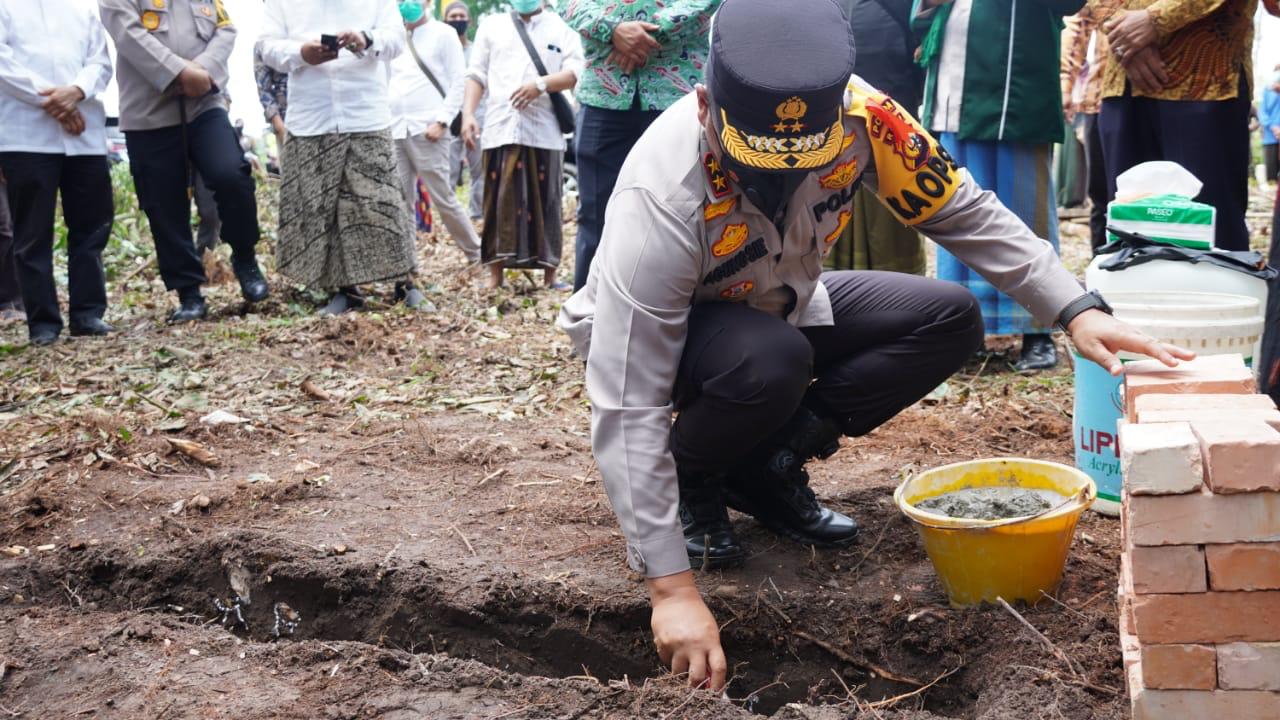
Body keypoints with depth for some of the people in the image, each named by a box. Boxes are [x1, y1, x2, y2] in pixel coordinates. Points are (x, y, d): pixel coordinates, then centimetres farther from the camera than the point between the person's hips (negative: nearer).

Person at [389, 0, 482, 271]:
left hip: (426, 129, -6)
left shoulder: (443, 34, 2)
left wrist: (441, 121, -13)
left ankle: (476, 254, 8)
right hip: (395, 130, 6)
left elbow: (459, 81, -4)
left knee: (442, 198, -5)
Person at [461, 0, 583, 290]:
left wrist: (542, 84, -18)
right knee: (499, 203, 0)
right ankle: (495, 276, 4)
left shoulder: (562, 27, 11)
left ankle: (550, 275, 8)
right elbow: (476, 75, 13)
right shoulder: (491, 25, 17)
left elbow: (575, 72, -1)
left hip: (544, 132, -1)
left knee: (545, 204, 2)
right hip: (500, 129, 1)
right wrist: (468, 114, 0)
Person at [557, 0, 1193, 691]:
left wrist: (1078, 311, -26)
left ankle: (765, 467, -1)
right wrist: (672, 590, -39)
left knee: (950, 319, -11)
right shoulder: (660, 199, -39)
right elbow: (626, 409, -37)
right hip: (660, 327, -5)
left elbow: (963, 212, -13)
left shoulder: (858, 115, -27)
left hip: (777, 308, 5)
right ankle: (688, 480, -5)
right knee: (769, 362, -37)